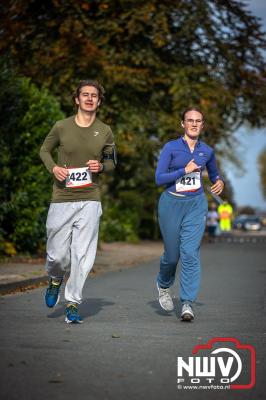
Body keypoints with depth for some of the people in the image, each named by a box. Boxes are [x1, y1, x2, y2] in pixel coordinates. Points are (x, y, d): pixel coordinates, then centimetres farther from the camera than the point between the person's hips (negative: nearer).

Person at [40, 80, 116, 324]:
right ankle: (55, 280, 38)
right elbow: (45, 150, 14)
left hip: (90, 200, 0)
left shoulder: (105, 132, 4)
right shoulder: (61, 127, 0)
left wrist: (101, 167, -7)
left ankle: (73, 304, 6)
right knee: (57, 253, 4)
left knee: (82, 255, -5)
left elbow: (111, 161, 16)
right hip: (61, 199, 0)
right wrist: (53, 167, -6)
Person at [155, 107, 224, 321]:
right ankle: (164, 285, 40)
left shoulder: (207, 151, 7)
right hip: (172, 203, -1)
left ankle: (187, 303, -9)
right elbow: (159, 178, -10)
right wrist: (185, 170, -17)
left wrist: (220, 182, 3)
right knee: (172, 254, 8)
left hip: (196, 205, 2)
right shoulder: (171, 148, -4)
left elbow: (214, 173, 25)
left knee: (190, 253, -12)